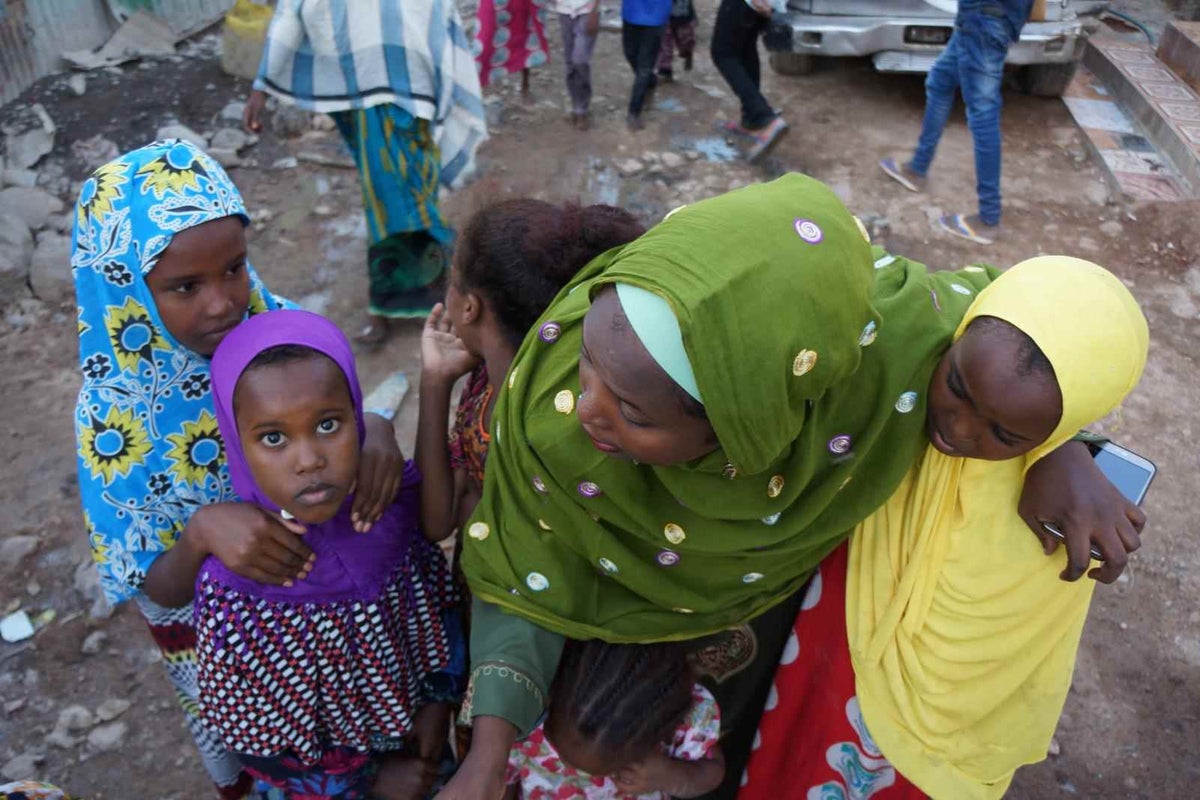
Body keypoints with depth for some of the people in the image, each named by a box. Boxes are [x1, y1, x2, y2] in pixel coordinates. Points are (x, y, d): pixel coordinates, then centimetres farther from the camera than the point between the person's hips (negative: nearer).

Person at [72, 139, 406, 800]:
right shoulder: (115, 415, -26)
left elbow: (343, 422, -8)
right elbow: (157, 593, -20)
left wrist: (375, 430, -31)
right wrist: (199, 532, -41)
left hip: (336, 589, 3)